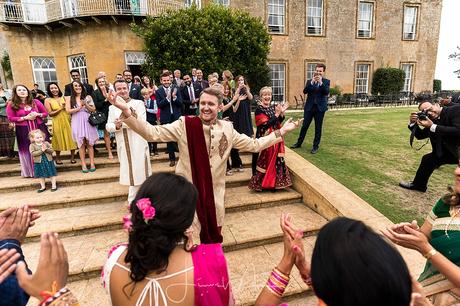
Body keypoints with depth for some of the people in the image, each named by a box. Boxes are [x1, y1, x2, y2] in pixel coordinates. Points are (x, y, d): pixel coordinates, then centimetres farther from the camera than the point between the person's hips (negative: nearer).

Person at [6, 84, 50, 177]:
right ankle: (31, 171, 15)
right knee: (27, 150, 3)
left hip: (39, 127, 2)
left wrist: (37, 114, -10)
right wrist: (25, 118, -13)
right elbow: (10, 118, -3)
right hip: (23, 130, -1)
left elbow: (46, 113, 10)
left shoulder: (35, 102, 6)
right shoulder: (12, 105, 1)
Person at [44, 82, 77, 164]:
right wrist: (60, 109, -13)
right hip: (57, 122, -2)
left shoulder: (64, 98, 7)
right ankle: (58, 158, 23)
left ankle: (72, 157, 10)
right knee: (59, 140, 7)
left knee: (71, 138, -1)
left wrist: (66, 107, -11)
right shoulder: (48, 100, 1)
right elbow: (50, 113, -6)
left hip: (67, 121, 2)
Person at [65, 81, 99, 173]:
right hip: (77, 122, 0)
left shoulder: (88, 97, 8)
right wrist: (79, 107, -8)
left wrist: (86, 104, -11)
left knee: (90, 143, 1)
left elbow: (93, 109, 4)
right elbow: (68, 111, -2)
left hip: (87, 121, 0)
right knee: (81, 143, 0)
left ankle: (92, 163, 5)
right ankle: (83, 164, 4)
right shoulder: (69, 98, 7)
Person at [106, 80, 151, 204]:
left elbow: (141, 122, -14)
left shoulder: (138, 103, -2)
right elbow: (108, 126, 4)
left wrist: (123, 122, -17)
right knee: (129, 171, 13)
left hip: (138, 144, -4)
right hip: (123, 145, 4)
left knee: (138, 171, -1)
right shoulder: (112, 107, 11)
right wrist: (116, 126, -18)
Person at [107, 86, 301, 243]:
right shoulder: (184, 125, -11)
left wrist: (281, 131, 4)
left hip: (215, 193, 4)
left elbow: (254, 144, 5)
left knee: (213, 237, 23)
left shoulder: (227, 129, -1)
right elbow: (153, 133, -19)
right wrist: (126, 110, -31)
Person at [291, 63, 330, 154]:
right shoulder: (310, 81, 7)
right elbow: (305, 91, -8)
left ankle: (315, 146, 14)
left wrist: (321, 82, -21)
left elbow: (326, 92, -13)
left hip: (320, 107, -1)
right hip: (309, 107, 2)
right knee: (304, 126, 8)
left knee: (318, 128, 5)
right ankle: (299, 143, 22)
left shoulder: (326, 81, 3)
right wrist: (312, 82, -18)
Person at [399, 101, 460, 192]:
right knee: (428, 159, 10)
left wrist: (432, 126, -31)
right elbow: (420, 135, 6)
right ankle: (418, 184, 27)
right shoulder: (431, 120, -1)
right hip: (449, 150, 7)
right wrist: (413, 123, -11)